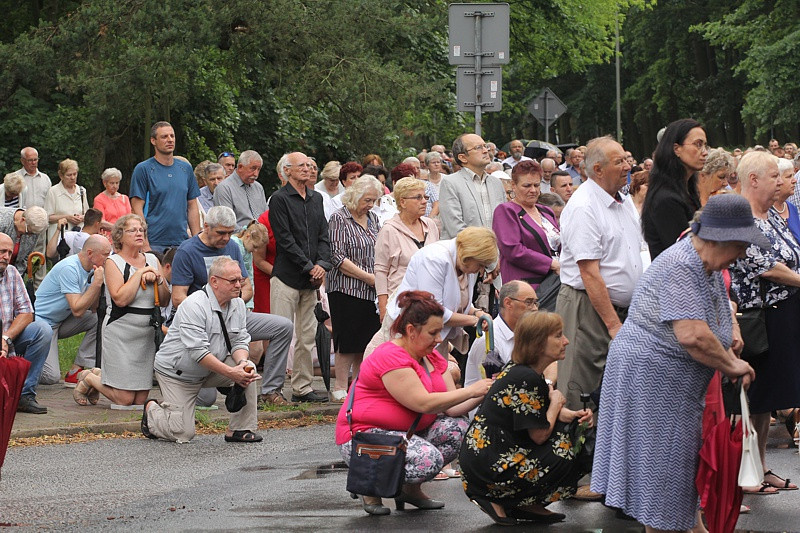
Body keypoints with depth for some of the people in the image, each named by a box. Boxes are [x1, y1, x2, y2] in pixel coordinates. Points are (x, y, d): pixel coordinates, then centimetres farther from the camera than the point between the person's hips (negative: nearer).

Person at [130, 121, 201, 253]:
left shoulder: (186, 169, 13)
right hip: (154, 244, -4)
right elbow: (137, 208, -6)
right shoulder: (143, 169, -2)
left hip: (182, 242, 4)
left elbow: (192, 207, 15)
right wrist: (145, 246, -13)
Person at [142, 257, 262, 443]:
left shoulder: (237, 305, -1)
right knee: (183, 434, -11)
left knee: (248, 371, -20)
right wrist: (231, 372, -35)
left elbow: (240, 341, 0)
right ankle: (152, 410, 21)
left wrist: (242, 363, -24)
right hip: (177, 372, -7)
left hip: (210, 370, 7)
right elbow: (198, 352, -31)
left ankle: (240, 430, -10)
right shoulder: (194, 306, -25)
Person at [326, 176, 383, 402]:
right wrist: (368, 277, -14)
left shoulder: (373, 219, 14)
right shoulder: (339, 218, -7)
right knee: (348, 341, -5)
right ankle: (340, 388, 2)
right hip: (347, 289, -6)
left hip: (371, 291, 6)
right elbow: (338, 257, -13)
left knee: (366, 340, 7)